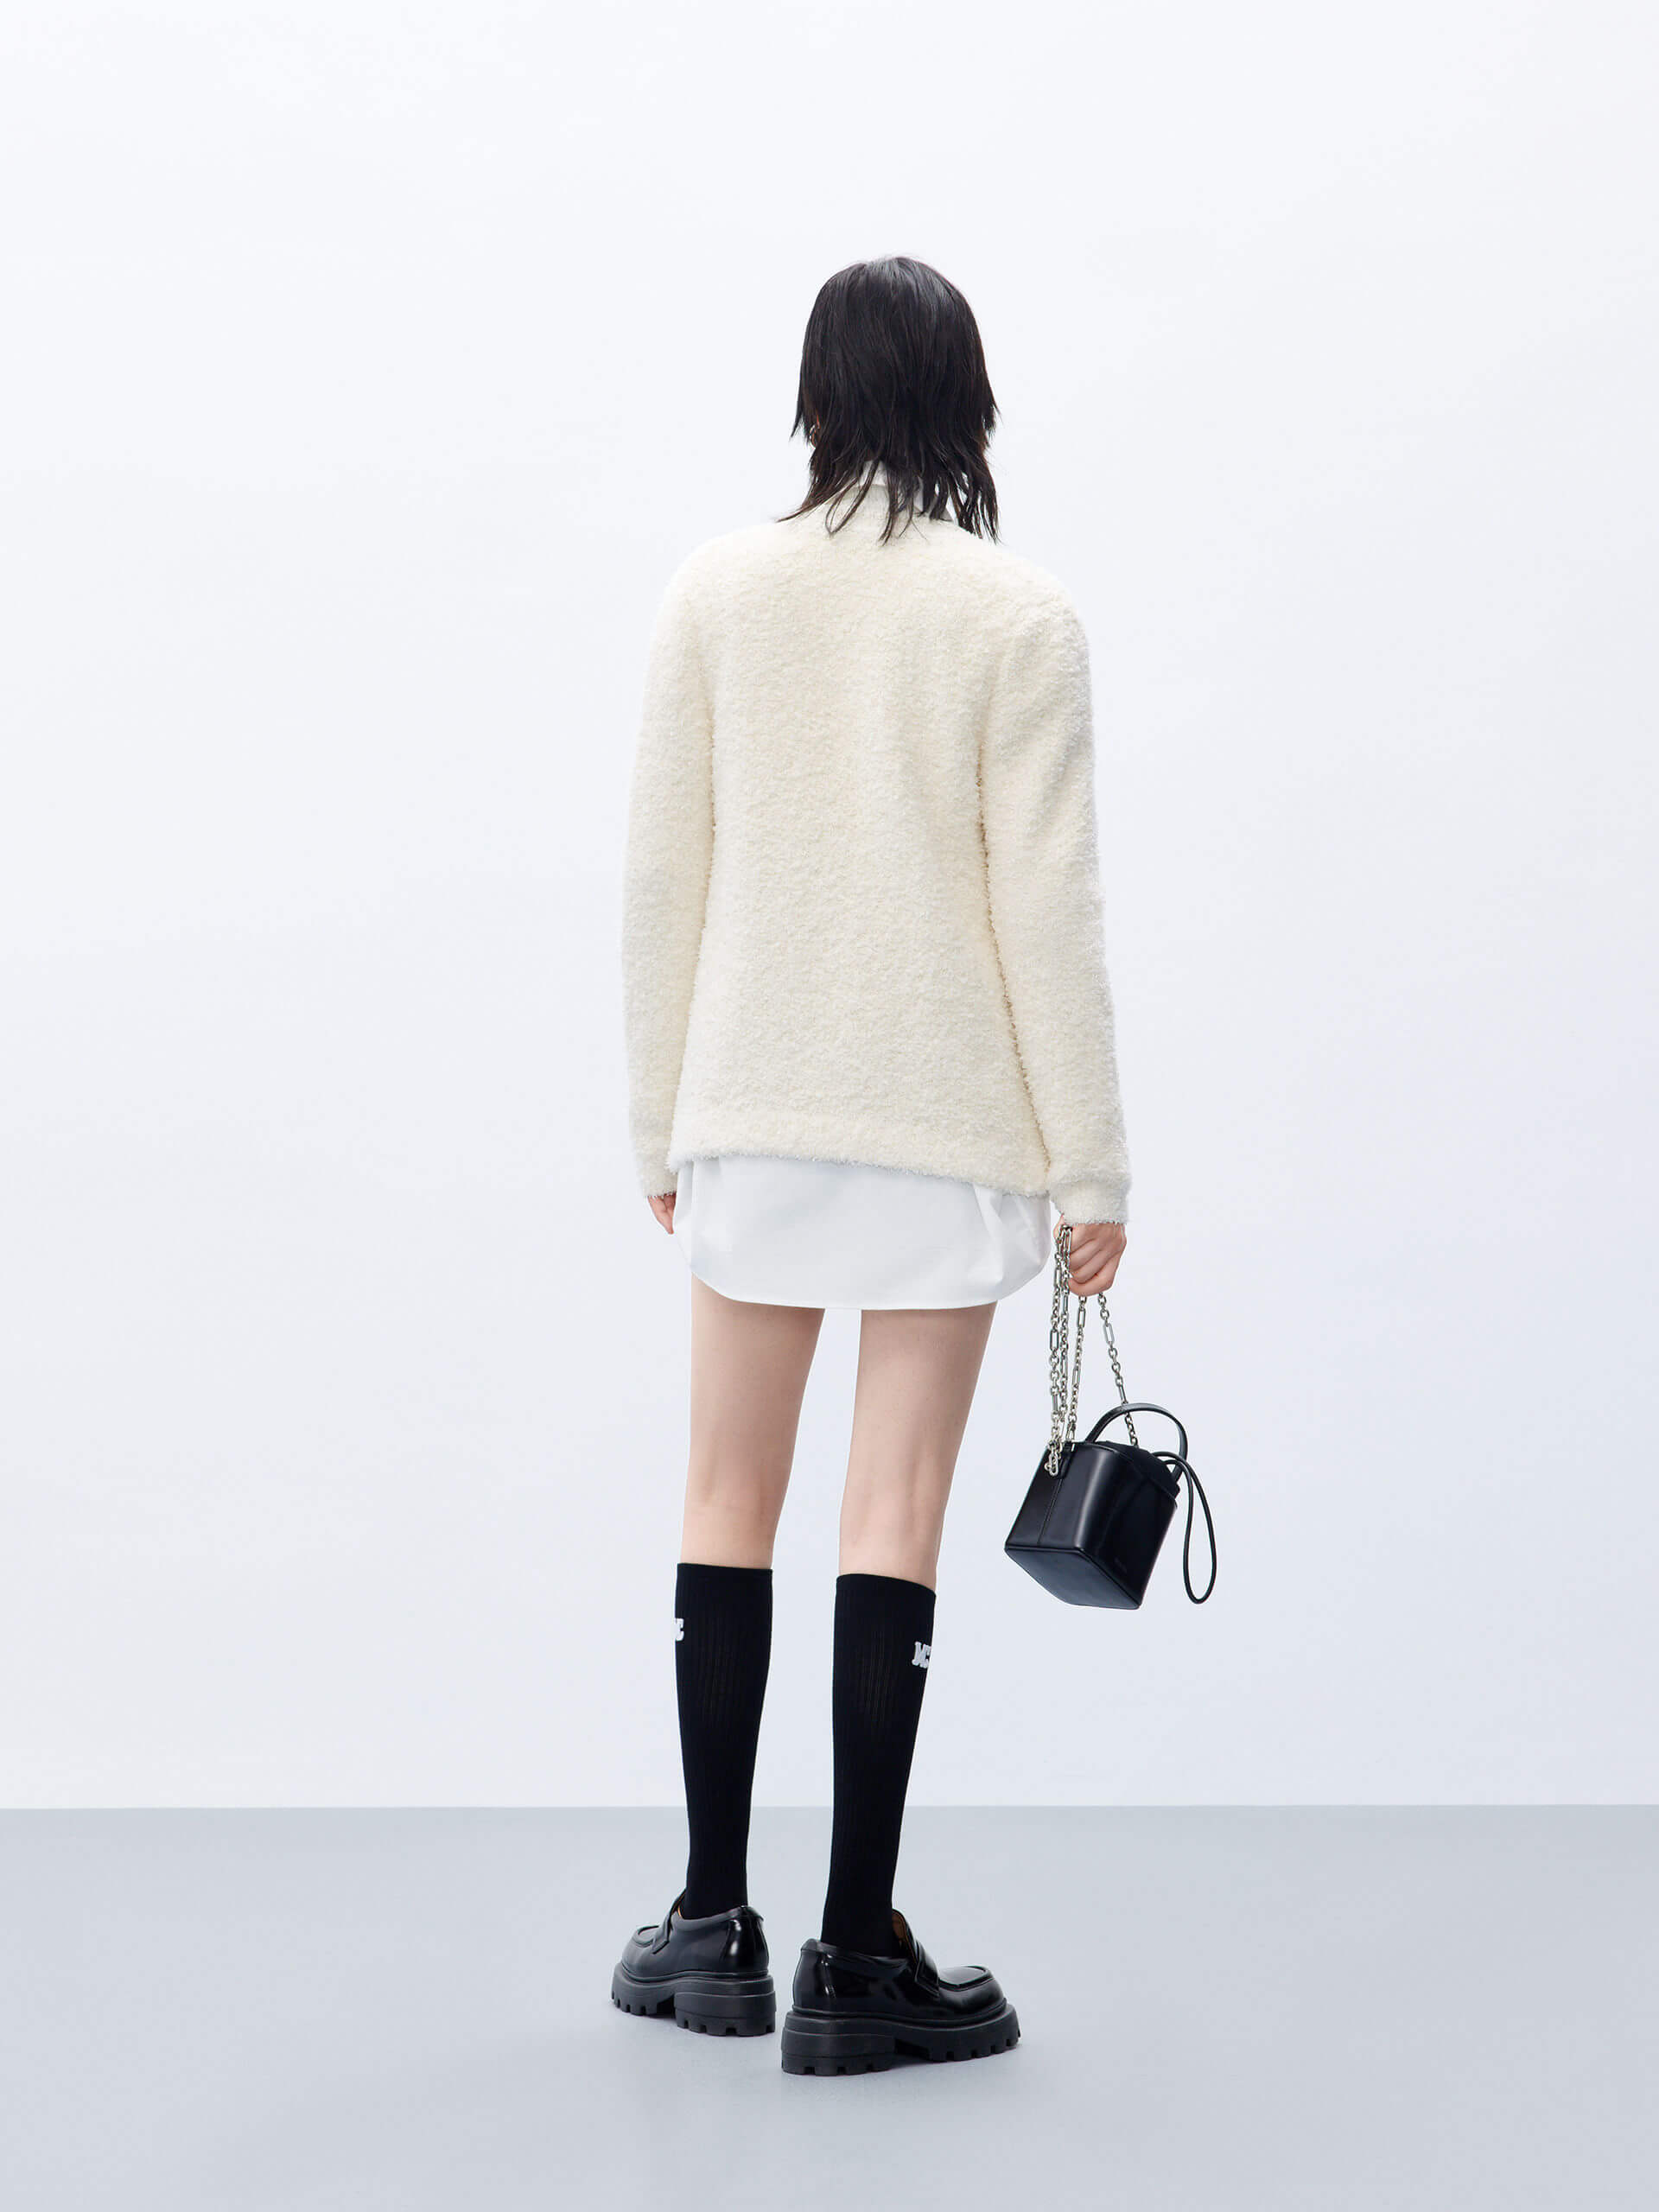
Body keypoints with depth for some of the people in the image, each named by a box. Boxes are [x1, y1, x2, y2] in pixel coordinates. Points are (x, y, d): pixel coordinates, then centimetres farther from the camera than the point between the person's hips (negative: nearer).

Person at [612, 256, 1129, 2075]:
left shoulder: (715, 593, 2)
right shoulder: (1017, 618, -6)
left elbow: (660, 874, 3)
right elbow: (1046, 906, -7)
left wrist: (664, 1122, 12)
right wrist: (1090, 1163, -1)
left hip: (752, 1106, 3)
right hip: (944, 1118, -2)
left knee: (729, 1510, 12)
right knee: (893, 1522, 2)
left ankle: (713, 1927, 20)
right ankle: (858, 1961, 7)